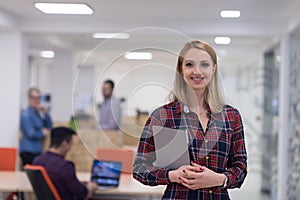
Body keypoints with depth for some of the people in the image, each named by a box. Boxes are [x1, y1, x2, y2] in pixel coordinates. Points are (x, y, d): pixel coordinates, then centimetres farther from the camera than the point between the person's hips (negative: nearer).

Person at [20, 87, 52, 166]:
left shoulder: (38, 113, 14)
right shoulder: (26, 114, -12)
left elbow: (49, 126, 16)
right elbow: (30, 134, -17)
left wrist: (45, 113, 3)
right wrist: (42, 133, 0)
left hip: (37, 150, 8)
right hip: (28, 151, -8)